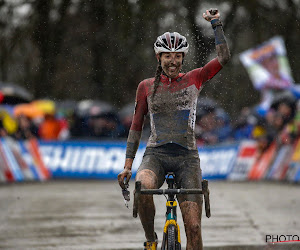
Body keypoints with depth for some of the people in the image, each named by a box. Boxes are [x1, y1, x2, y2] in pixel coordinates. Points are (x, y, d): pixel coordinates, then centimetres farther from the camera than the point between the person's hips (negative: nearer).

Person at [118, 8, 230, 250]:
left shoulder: (193, 80, 8)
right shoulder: (146, 87, 9)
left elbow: (224, 57, -1)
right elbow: (136, 126, 12)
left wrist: (216, 23, -2)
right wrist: (128, 165, 7)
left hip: (187, 156, 0)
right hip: (156, 154, 0)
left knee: (194, 228, -9)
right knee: (143, 188, -36)